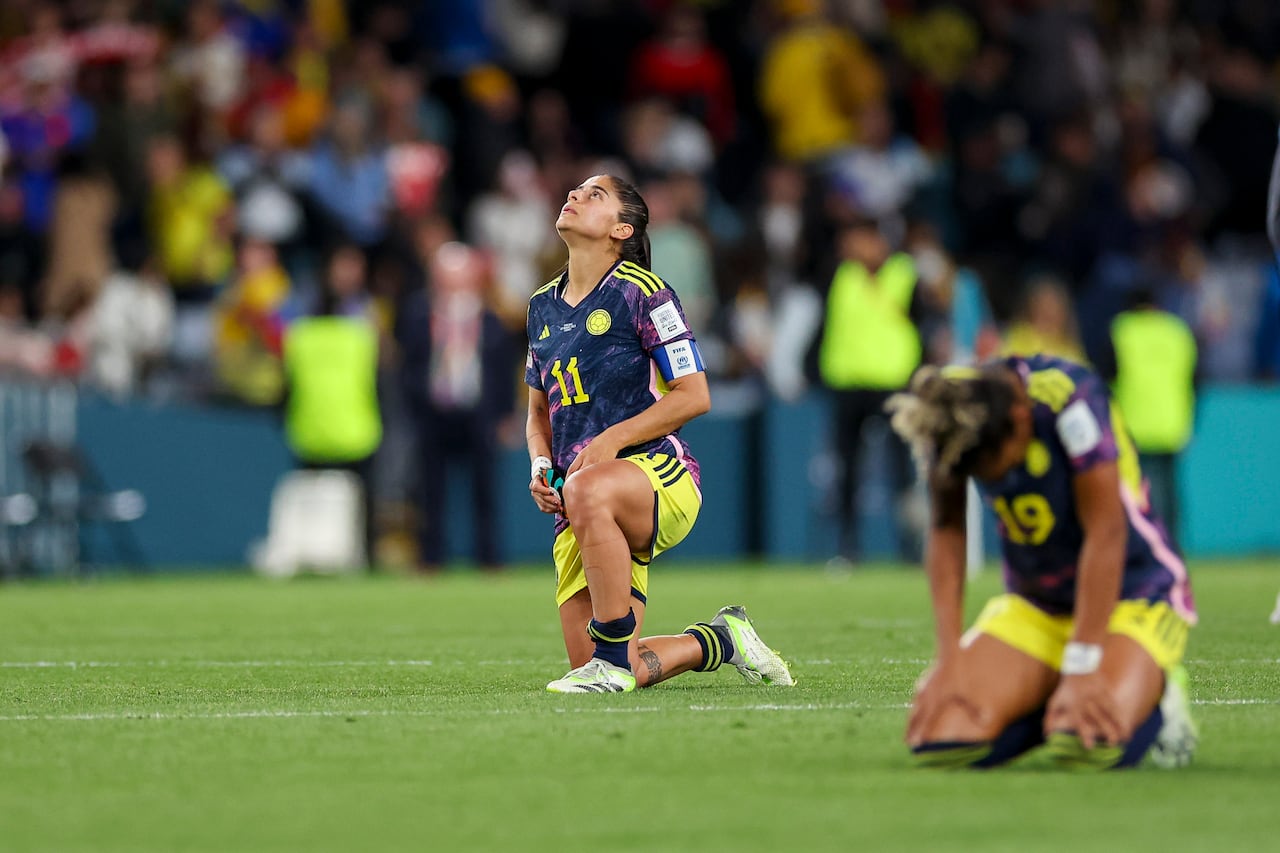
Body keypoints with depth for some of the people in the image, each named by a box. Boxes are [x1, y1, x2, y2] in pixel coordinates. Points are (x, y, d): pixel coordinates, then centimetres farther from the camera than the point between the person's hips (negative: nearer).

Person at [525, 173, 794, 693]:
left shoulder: (642, 293, -3)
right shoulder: (542, 307, 17)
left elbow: (694, 395, -7)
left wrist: (613, 439, -17)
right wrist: (540, 466, 5)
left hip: (659, 473, -7)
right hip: (577, 513, 7)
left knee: (586, 491, -43)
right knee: (591, 670, -3)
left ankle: (614, 655, -34)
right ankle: (720, 640, 26)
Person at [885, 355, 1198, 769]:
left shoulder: (1071, 397, -27)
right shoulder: (946, 412, -13)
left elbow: (1106, 535, -26)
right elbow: (946, 531, -6)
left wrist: (1081, 671, -28)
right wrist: (949, 656, -15)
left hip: (1133, 596, -5)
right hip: (1033, 606, 5)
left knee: (1091, 742, -34)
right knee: (940, 739, -20)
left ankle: (1153, 699, 2)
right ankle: (1046, 705, 11)